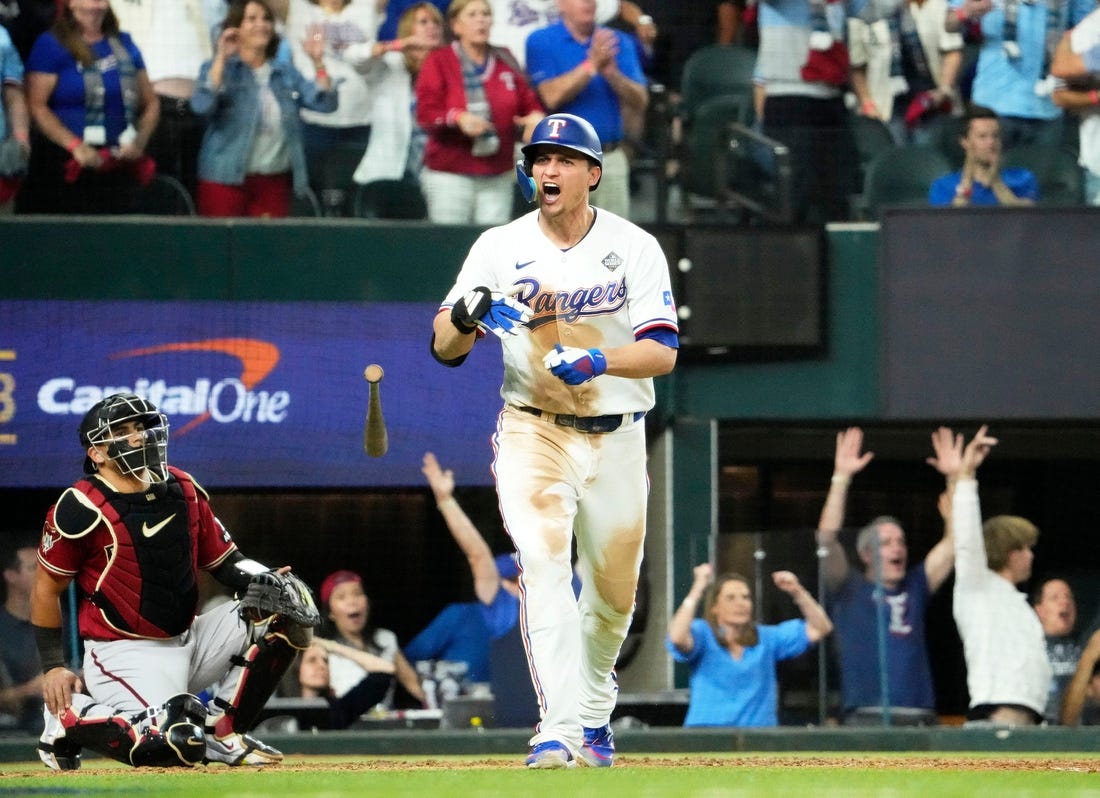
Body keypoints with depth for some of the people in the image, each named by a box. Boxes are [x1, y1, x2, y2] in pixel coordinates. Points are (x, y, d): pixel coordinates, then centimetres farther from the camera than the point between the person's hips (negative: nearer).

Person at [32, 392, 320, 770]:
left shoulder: (184, 490, 5)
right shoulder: (81, 509, -14)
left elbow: (226, 562, 11)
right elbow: (47, 586, -5)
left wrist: (261, 581, -12)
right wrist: (53, 667, -6)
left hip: (189, 639, 7)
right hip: (125, 651, -7)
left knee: (283, 612, -6)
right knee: (178, 746, -28)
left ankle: (223, 729, -1)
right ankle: (71, 715, -2)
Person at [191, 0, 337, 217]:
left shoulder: (286, 73, 13)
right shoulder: (218, 69, 2)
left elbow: (325, 103, 3)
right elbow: (202, 106, -18)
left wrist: (318, 62, -7)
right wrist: (221, 59, -18)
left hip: (275, 181, 4)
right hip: (227, 180, -4)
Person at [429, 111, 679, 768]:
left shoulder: (634, 247, -3)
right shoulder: (500, 247, -1)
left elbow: (663, 351, -11)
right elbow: (444, 349, -2)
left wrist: (598, 359, -29)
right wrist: (465, 316, -25)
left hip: (616, 439, 1)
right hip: (532, 432, -1)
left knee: (614, 591, 11)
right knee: (544, 566, -21)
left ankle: (594, 714, 37)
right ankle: (559, 731, -29)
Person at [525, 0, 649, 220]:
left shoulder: (619, 43, 10)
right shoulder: (541, 42, 1)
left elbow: (640, 103, 3)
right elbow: (551, 96, -13)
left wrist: (612, 73, -15)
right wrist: (591, 65, -19)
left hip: (611, 158, 3)